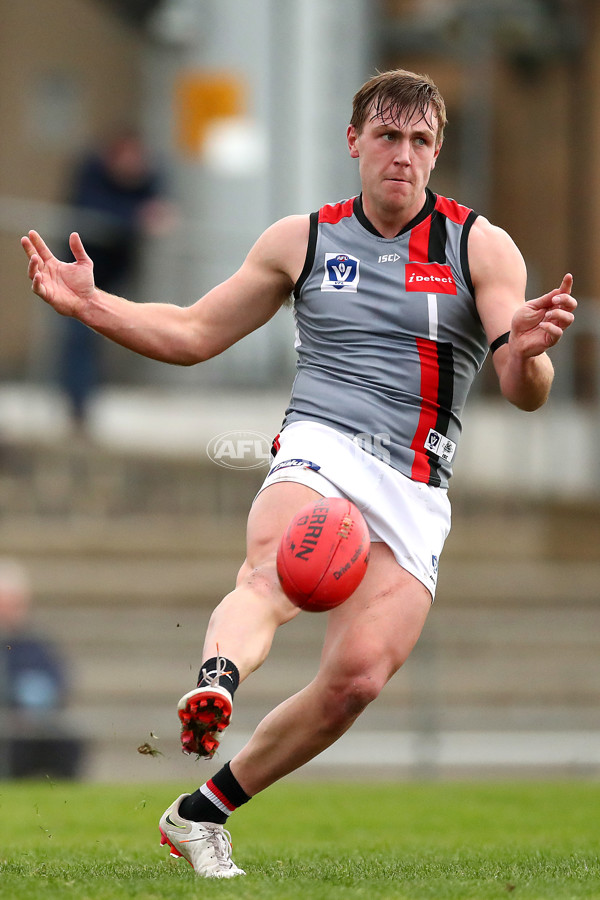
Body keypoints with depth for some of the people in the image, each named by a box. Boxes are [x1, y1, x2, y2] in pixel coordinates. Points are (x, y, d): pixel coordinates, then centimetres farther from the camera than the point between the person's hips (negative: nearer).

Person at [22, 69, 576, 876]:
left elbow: (526, 396, -3)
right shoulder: (302, 240, 13)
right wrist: (89, 304, 6)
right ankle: (216, 679, -66)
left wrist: (524, 352, -28)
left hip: (415, 494, 0)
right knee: (271, 575, -35)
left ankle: (205, 811, -5)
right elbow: (192, 335, 21)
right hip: (320, 448, 0)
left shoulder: (481, 248, 6)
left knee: (358, 675, -19)